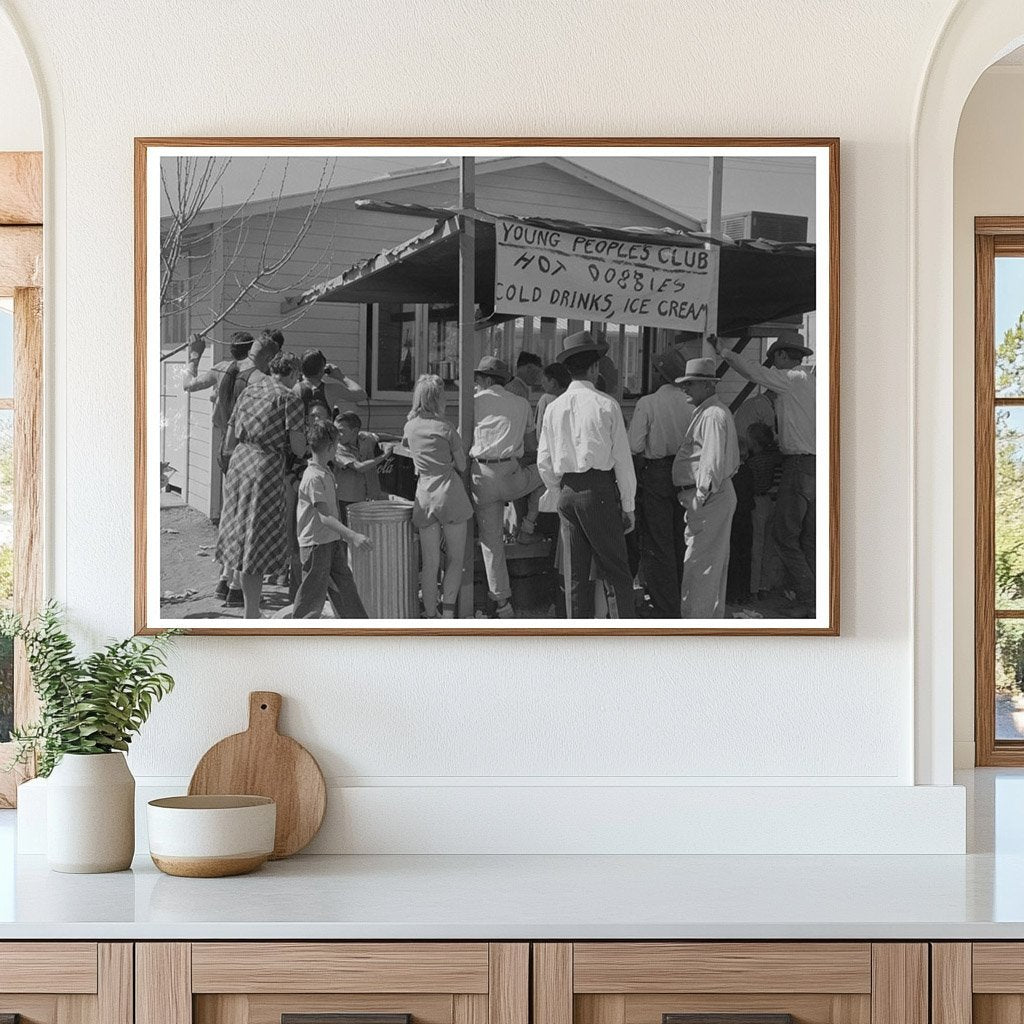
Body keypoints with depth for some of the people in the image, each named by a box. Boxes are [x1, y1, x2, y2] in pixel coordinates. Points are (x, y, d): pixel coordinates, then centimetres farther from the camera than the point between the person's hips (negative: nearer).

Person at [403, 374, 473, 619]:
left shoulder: (410, 427, 6)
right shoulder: (445, 428, -5)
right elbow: (462, 466, 1)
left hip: (424, 495, 4)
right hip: (450, 492, -4)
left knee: (430, 564, 7)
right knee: (455, 559, 6)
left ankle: (431, 617, 8)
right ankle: (448, 612, -2)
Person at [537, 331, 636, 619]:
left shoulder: (553, 408, 5)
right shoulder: (606, 405, -6)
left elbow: (544, 463, 9)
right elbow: (622, 459, -3)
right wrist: (628, 506, 3)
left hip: (567, 492, 4)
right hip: (601, 491, -4)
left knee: (575, 573, 9)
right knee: (616, 571, 0)